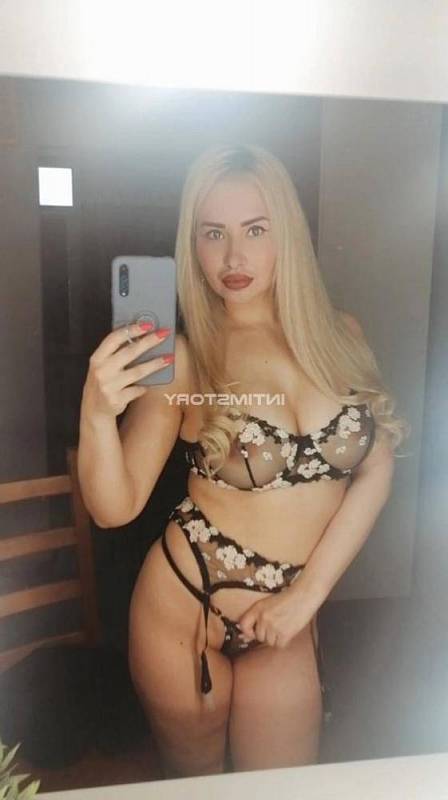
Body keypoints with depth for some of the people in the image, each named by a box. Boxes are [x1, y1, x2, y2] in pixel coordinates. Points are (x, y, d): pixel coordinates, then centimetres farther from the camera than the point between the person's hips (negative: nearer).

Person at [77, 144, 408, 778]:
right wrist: (96, 413, -32)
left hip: (290, 620, 2)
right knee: (194, 784, 23)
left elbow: (375, 471, -4)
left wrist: (308, 593, -9)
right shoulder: (181, 356, -13)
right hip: (183, 605, -2)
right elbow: (114, 508, -14)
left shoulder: (341, 334, -4)